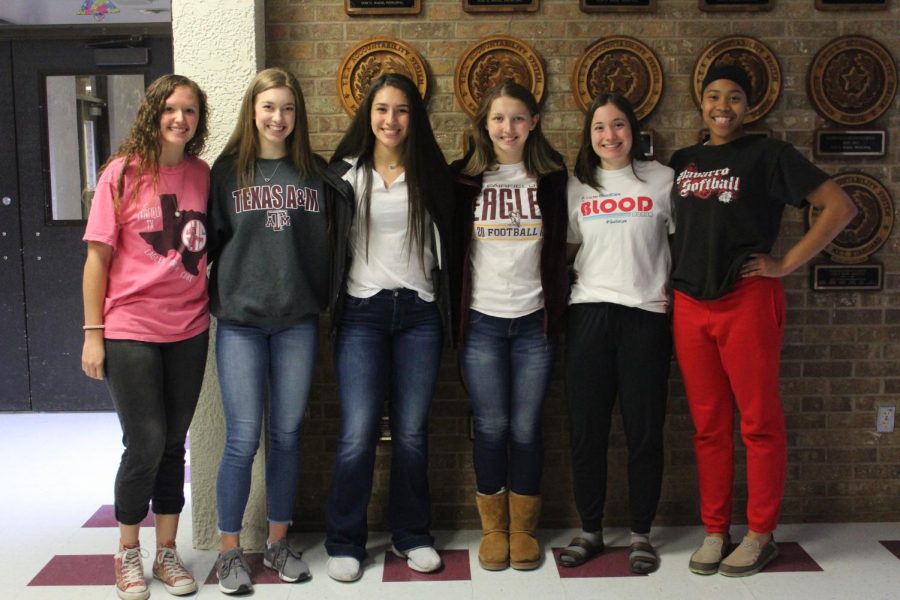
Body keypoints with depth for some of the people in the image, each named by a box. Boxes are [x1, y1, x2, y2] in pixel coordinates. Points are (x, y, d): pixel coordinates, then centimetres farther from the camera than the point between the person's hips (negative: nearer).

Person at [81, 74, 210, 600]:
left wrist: (215, 304, 4)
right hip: (131, 330, -3)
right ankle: (128, 552, 21)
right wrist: (93, 332, -6)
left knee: (174, 444, 10)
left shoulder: (202, 174, 4)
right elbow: (98, 256, -4)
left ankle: (167, 551, 25)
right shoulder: (123, 172, -5)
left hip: (189, 331, 3)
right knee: (146, 444, -2)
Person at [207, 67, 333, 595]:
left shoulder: (316, 171, 8)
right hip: (241, 322, -2)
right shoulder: (228, 170, 3)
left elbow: (330, 241, 10)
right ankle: (230, 550, 14)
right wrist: (215, 298, -1)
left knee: (287, 435, 9)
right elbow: (211, 239, 4)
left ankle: (279, 542, 23)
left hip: (298, 322, 2)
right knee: (243, 439, -2)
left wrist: (325, 299, 5)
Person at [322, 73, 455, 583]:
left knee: (412, 431, 6)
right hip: (363, 311, -1)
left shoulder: (431, 173, 7)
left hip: (419, 311, 1)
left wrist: (447, 310, 6)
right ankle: (345, 542, 10)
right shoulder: (345, 172, 3)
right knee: (359, 432, -5)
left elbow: (447, 242, 10)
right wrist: (331, 305, 2)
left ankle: (413, 535, 21)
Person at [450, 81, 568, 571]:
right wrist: (452, 311, 2)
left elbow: (559, 246, 13)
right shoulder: (465, 178, 2)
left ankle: (523, 528, 20)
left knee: (526, 427, 4)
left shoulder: (551, 178, 5)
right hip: (481, 321, 0)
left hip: (534, 320, 1)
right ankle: (493, 527, 19)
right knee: (491, 426, 3)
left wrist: (557, 305, 7)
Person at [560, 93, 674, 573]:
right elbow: (564, 250, 13)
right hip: (588, 313, 2)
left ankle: (641, 532, 17)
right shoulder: (577, 186, 10)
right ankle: (590, 529, 19)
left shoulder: (662, 180, 4)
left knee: (644, 429, 2)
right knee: (586, 427, 5)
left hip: (646, 316, -2)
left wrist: (674, 291, -4)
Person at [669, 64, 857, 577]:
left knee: (760, 421, 3)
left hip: (747, 301, -4)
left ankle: (761, 535, 15)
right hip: (690, 304, 5)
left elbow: (841, 206, -6)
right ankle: (715, 531, 20)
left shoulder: (767, 154, 0)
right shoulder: (682, 162, 14)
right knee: (708, 424, 9)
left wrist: (788, 263, -9)